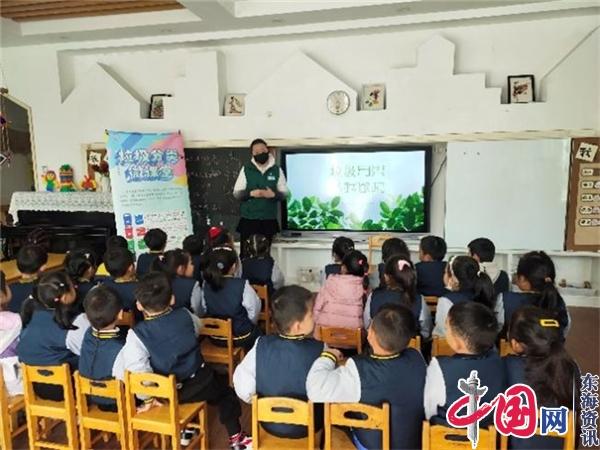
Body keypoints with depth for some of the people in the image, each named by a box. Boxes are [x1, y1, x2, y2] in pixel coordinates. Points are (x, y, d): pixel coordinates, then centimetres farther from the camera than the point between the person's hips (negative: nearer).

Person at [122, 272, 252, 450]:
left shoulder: (137, 334, -19)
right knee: (225, 393, 27)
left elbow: (137, 370, -29)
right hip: (197, 383, 0)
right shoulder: (184, 315, -11)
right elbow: (198, 327, 12)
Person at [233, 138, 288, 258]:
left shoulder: (277, 170, 2)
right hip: (248, 219, -1)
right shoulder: (246, 169, -1)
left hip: (269, 219, 1)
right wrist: (251, 193, -18)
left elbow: (284, 193, 5)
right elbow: (236, 193, 0)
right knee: (246, 253, 0)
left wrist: (274, 194, -16)